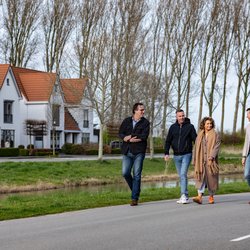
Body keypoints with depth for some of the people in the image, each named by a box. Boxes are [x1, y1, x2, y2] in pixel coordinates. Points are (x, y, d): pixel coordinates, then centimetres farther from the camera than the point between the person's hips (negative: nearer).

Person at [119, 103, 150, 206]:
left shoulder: (145, 122, 2)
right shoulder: (126, 121, 10)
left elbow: (144, 137, -10)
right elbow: (120, 134, 2)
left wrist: (129, 138, -8)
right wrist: (136, 138, -13)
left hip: (139, 152, -2)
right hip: (127, 152, 3)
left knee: (136, 175, -3)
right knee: (125, 173, -3)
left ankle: (134, 198, 1)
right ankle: (135, 189, 22)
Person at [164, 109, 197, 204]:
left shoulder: (190, 127, -1)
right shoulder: (173, 127, 7)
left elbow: (195, 139, -2)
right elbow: (168, 141, 8)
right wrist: (166, 153, -3)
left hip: (186, 154, -4)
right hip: (176, 156, 4)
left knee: (183, 174, -16)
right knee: (181, 176, 10)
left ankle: (184, 195, -18)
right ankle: (184, 195, 17)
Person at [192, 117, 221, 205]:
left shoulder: (215, 135, 2)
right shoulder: (199, 135, 12)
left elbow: (216, 147, -9)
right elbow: (196, 148, 16)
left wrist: (211, 157, -21)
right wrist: (194, 160, 13)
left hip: (211, 161, -2)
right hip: (201, 161, 2)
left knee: (211, 178, 3)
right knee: (201, 177, -10)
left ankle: (211, 196, 17)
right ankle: (199, 196, -20)